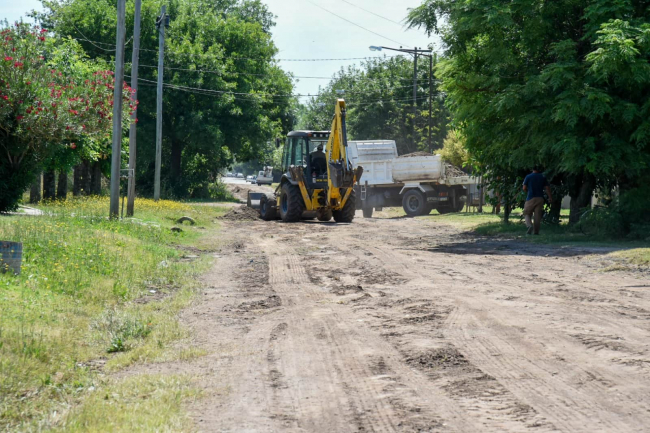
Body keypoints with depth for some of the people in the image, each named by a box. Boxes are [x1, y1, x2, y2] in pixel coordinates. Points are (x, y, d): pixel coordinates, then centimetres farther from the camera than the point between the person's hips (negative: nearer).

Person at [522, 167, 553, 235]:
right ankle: (536, 231, 3)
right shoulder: (543, 177, 7)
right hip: (540, 198, 2)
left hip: (531, 198, -2)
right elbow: (547, 188, 4)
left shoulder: (528, 177, 0)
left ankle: (530, 225, -22)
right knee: (538, 216, 5)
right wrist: (550, 197, 10)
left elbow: (524, 188, -2)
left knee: (527, 214, 5)